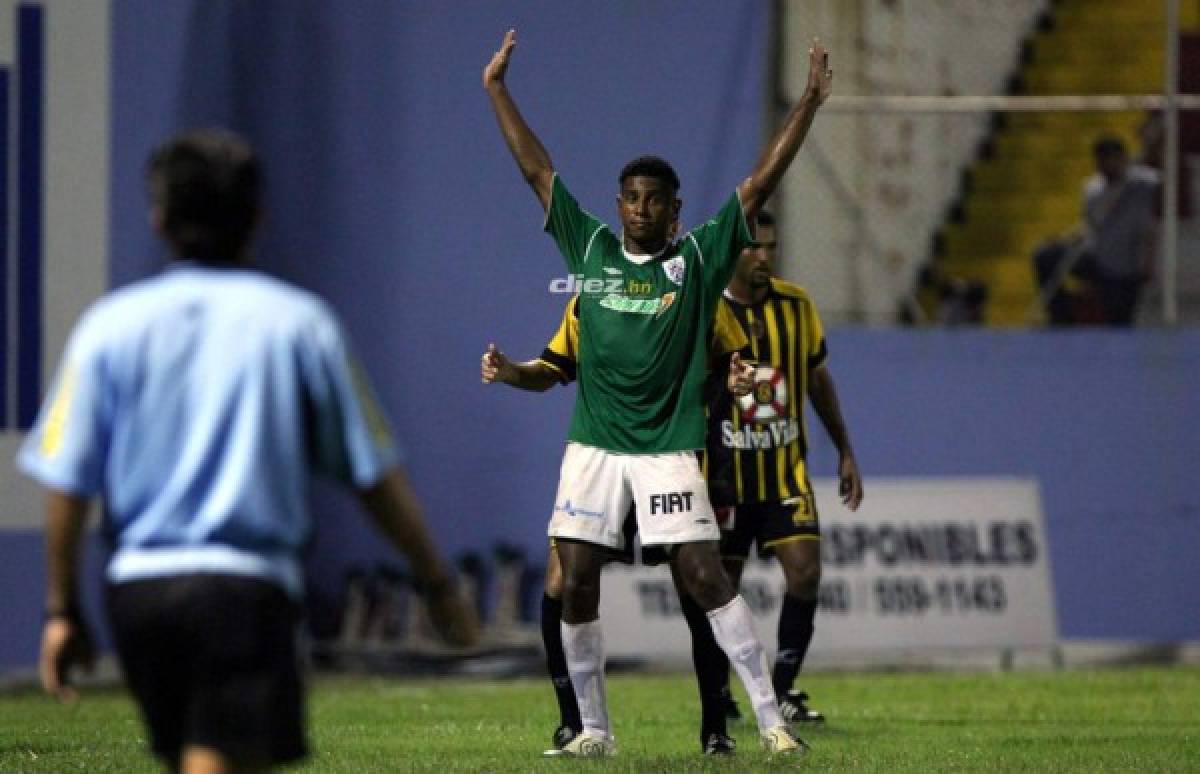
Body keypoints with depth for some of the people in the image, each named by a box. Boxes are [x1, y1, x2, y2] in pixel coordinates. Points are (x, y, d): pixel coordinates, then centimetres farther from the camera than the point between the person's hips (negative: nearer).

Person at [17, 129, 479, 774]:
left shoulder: (110, 326, 4)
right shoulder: (298, 323, 1)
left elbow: (66, 485, 2)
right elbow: (375, 476, 4)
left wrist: (62, 610, 10)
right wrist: (437, 583, 14)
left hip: (137, 589, 3)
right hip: (247, 586, -3)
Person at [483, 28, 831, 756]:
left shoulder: (699, 259, 1)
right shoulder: (591, 249, 7)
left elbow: (761, 184, -2)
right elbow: (537, 168, 10)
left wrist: (809, 105, -7)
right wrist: (497, 90, 11)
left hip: (667, 446, -3)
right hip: (593, 444, 3)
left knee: (705, 575, -11)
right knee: (576, 584, 2)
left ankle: (771, 717, -8)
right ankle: (594, 730, 14)